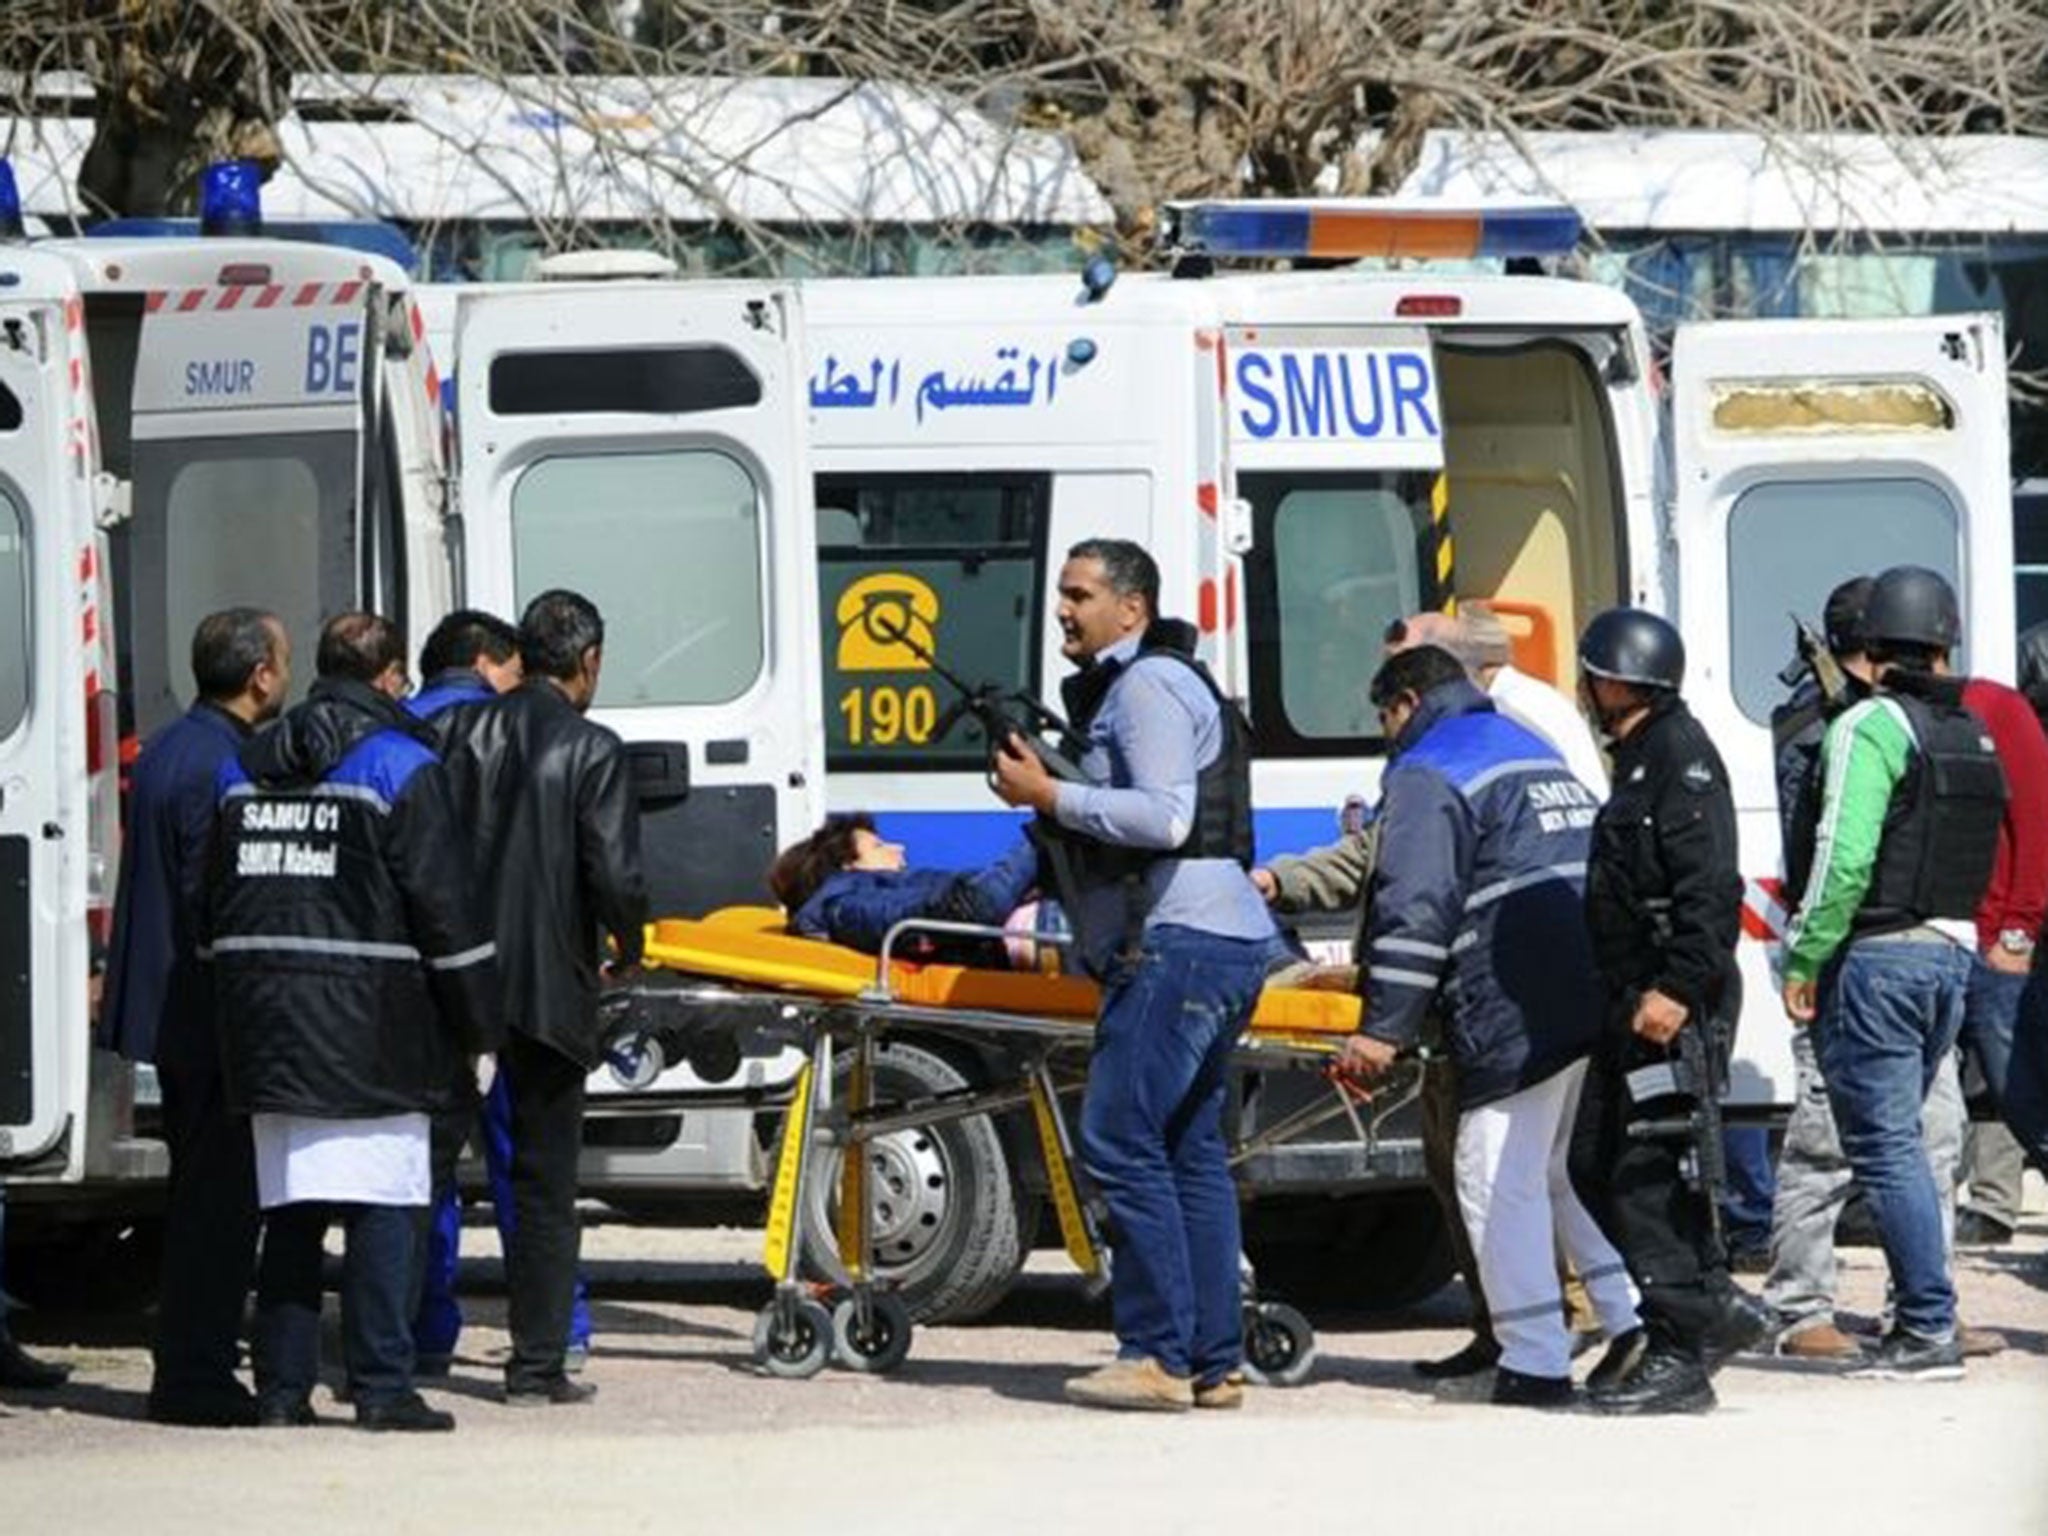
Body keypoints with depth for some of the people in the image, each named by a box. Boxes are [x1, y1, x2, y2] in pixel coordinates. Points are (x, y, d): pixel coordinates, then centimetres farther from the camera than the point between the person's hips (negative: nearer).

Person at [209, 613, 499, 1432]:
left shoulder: (245, 768, 13)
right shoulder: (401, 767, -5)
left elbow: (217, 903, 16)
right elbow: (444, 905, -7)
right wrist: (478, 1020, 0)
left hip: (266, 1025, 6)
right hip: (369, 1023, -6)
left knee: (288, 1210, 9)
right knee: (382, 1208, -3)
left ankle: (281, 1387, 8)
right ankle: (381, 1386, -7)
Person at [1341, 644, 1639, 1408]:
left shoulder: (1424, 775, -3)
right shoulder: (1537, 753, 25)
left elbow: (1415, 907, -12)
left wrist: (1383, 1027, -12)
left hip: (1519, 1014, -9)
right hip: (1602, 995, 9)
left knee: (1500, 1176, -3)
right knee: (1571, 1164, 19)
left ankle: (1534, 1362, -5)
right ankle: (1632, 1317, 10)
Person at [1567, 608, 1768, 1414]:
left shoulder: (1680, 758, -13)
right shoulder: (1641, 757, 20)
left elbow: (1710, 891, -22)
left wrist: (1678, 988, -28)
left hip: (1679, 1007, -11)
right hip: (1638, 1004, 11)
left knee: (1647, 1178, -10)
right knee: (1596, 1165, 13)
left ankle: (1681, 1356, -8)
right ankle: (1715, 1307, 18)